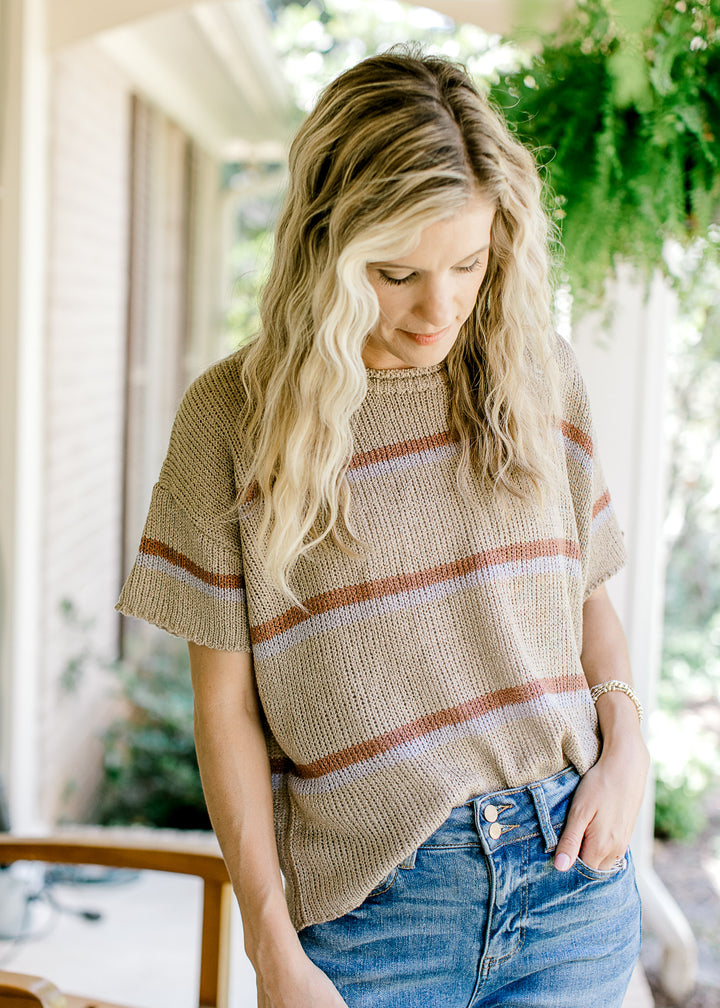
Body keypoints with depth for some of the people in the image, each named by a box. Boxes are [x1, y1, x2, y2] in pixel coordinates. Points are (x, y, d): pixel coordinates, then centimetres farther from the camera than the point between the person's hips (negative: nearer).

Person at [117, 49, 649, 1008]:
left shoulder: (540, 373, 1)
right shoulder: (234, 416, -8)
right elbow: (226, 705, -5)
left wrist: (626, 745, -3)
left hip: (571, 869, 3)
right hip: (375, 911, -2)